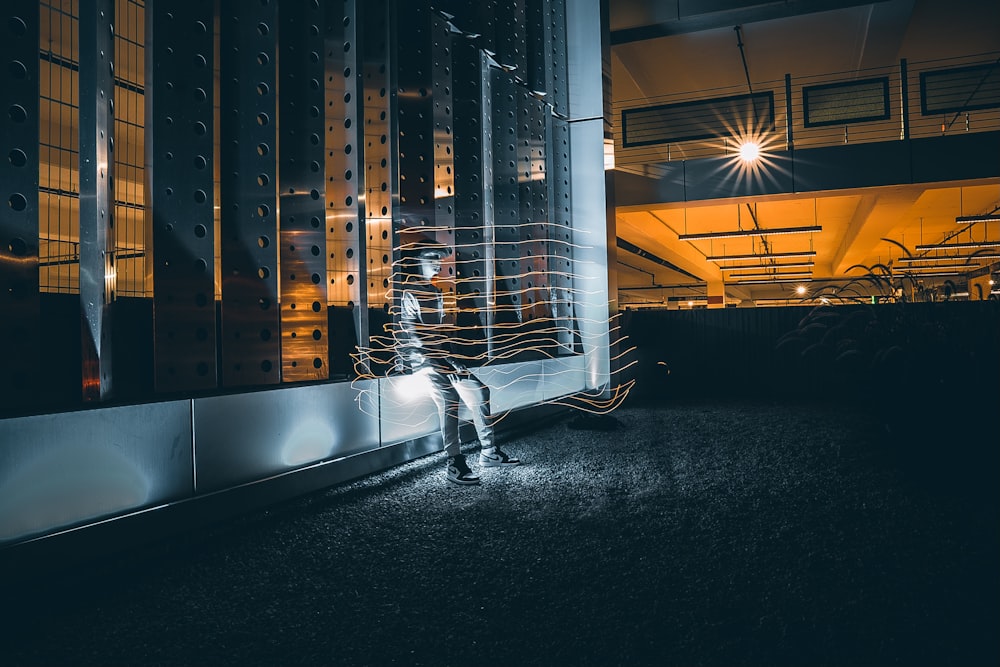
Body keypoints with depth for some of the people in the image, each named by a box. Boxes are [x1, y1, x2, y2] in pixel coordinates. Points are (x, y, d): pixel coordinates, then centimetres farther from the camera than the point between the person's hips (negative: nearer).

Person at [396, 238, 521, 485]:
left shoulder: (434, 292, 18)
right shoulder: (408, 293, -8)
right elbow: (411, 335, -15)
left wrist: (452, 359, 5)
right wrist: (444, 363, -16)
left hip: (439, 356, 8)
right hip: (416, 355, -8)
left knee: (478, 390, 0)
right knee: (448, 395, -25)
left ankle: (488, 452, 5)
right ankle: (455, 463, -25)